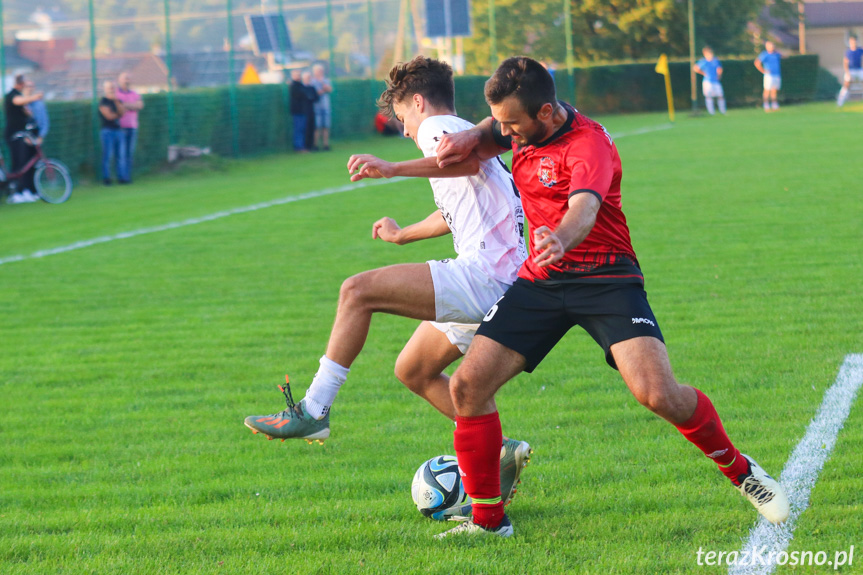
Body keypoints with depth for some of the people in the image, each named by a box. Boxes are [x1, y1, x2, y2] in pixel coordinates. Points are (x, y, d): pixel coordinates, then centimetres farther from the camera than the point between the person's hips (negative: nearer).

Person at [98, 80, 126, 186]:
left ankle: (120, 177, 12)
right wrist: (118, 114, 4)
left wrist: (116, 101, -8)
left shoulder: (117, 101, 15)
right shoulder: (103, 102, -4)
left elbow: (123, 112, -1)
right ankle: (106, 178, -4)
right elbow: (109, 116, -13)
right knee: (107, 155, -7)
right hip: (107, 131, -6)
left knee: (120, 155, 6)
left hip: (118, 130, 6)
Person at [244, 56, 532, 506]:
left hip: (485, 274, -10)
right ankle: (500, 453, 17)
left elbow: (469, 160, -28)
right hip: (499, 286, 10)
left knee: (358, 291, -17)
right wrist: (403, 235, 66)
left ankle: (312, 412, -21)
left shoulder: (439, 126, -1)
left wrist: (393, 168, -38)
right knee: (414, 371, 19)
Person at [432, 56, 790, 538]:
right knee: (467, 385, -8)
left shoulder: (588, 144, -21)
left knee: (658, 394, -23)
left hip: (605, 278, -6)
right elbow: (494, 135, 28)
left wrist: (560, 241, -65)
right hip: (541, 281, 7)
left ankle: (740, 470, 5)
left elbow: (583, 209, -41)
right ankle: (488, 518, 7)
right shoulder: (525, 125, 2)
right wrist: (470, 139, 2)